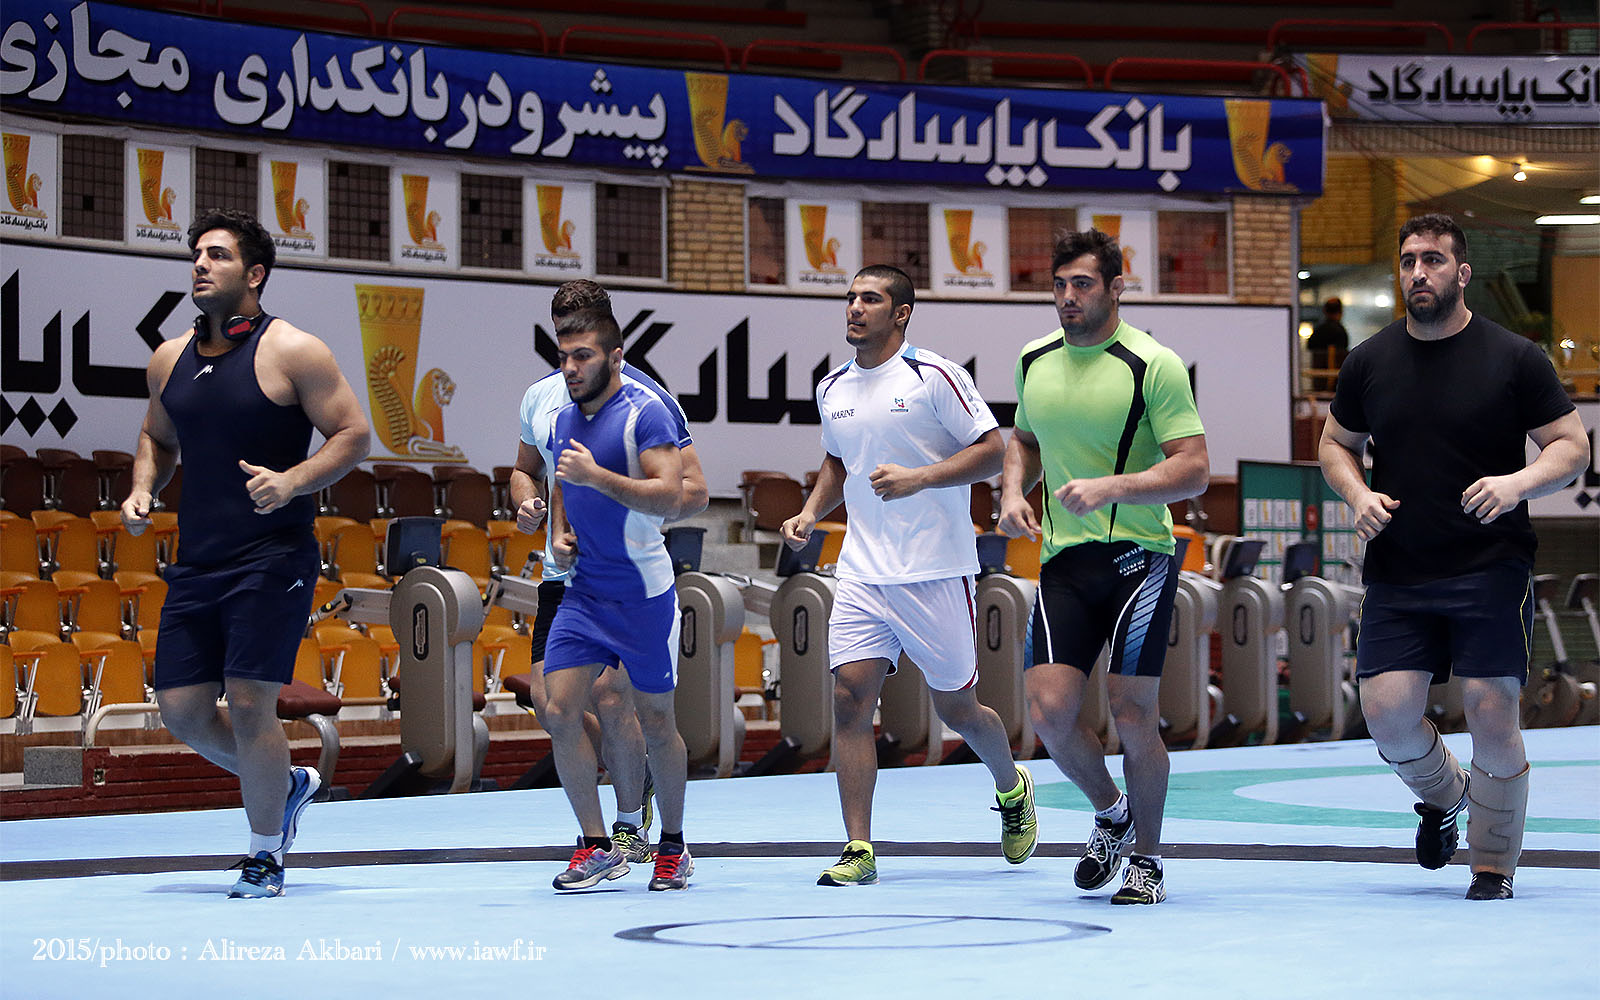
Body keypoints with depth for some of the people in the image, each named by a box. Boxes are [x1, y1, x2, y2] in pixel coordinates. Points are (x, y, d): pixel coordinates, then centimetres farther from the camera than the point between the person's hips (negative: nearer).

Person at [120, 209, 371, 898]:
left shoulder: (292, 351, -7)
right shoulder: (170, 361, 10)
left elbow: (353, 434, -6)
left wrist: (291, 483, -20)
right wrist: (142, 488, 6)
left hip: (273, 558, -6)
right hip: (196, 561, 6)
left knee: (249, 704, -10)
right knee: (181, 709, 4)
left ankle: (266, 854, 8)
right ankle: (287, 783, 29)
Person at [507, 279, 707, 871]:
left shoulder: (647, 400, -9)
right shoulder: (539, 396, 9)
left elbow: (694, 492, -9)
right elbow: (526, 469, 25)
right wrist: (527, 502, 3)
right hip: (562, 571, 6)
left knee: (608, 692, -14)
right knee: (546, 694, -4)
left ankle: (631, 826, 7)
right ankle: (634, 779, 22)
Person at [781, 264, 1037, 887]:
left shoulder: (935, 378, -8)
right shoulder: (832, 389, 11)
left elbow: (991, 450, -9)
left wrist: (917, 478, -20)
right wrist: (810, 514, 10)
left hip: (936, 572, -4)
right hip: (862, 573, 4)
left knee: (956, 710, 6)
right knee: (850, 696, -11)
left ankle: (1012, 789, 38)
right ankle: (859, 851, -7)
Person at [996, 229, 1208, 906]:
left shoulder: (1154, 366, -8)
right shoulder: (1035, 362, 10)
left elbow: (1193, 470, -12)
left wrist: (1108, 487, -24)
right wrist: (1013, 492, 8)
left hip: (1139, 553, -5)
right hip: (1063, 560, 5)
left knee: (1132, 715, -4)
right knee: (1049, 712, -6)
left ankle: (1147, 859, 15)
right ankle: (1110, 814, 23)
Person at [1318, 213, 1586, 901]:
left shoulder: (1513, 358, -2)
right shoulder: (1369, 362, 6)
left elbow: (1572, 446, 1)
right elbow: (1335, 443, 19)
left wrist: (1517, 484, -19)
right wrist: (1358, 494, -2)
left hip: (1492, 568, -3)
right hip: (1396, 574, 3)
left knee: (1491, 716, -7)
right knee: (1387, 713, -6)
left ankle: (1493, 867, 12)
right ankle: (1444, 795, 28)